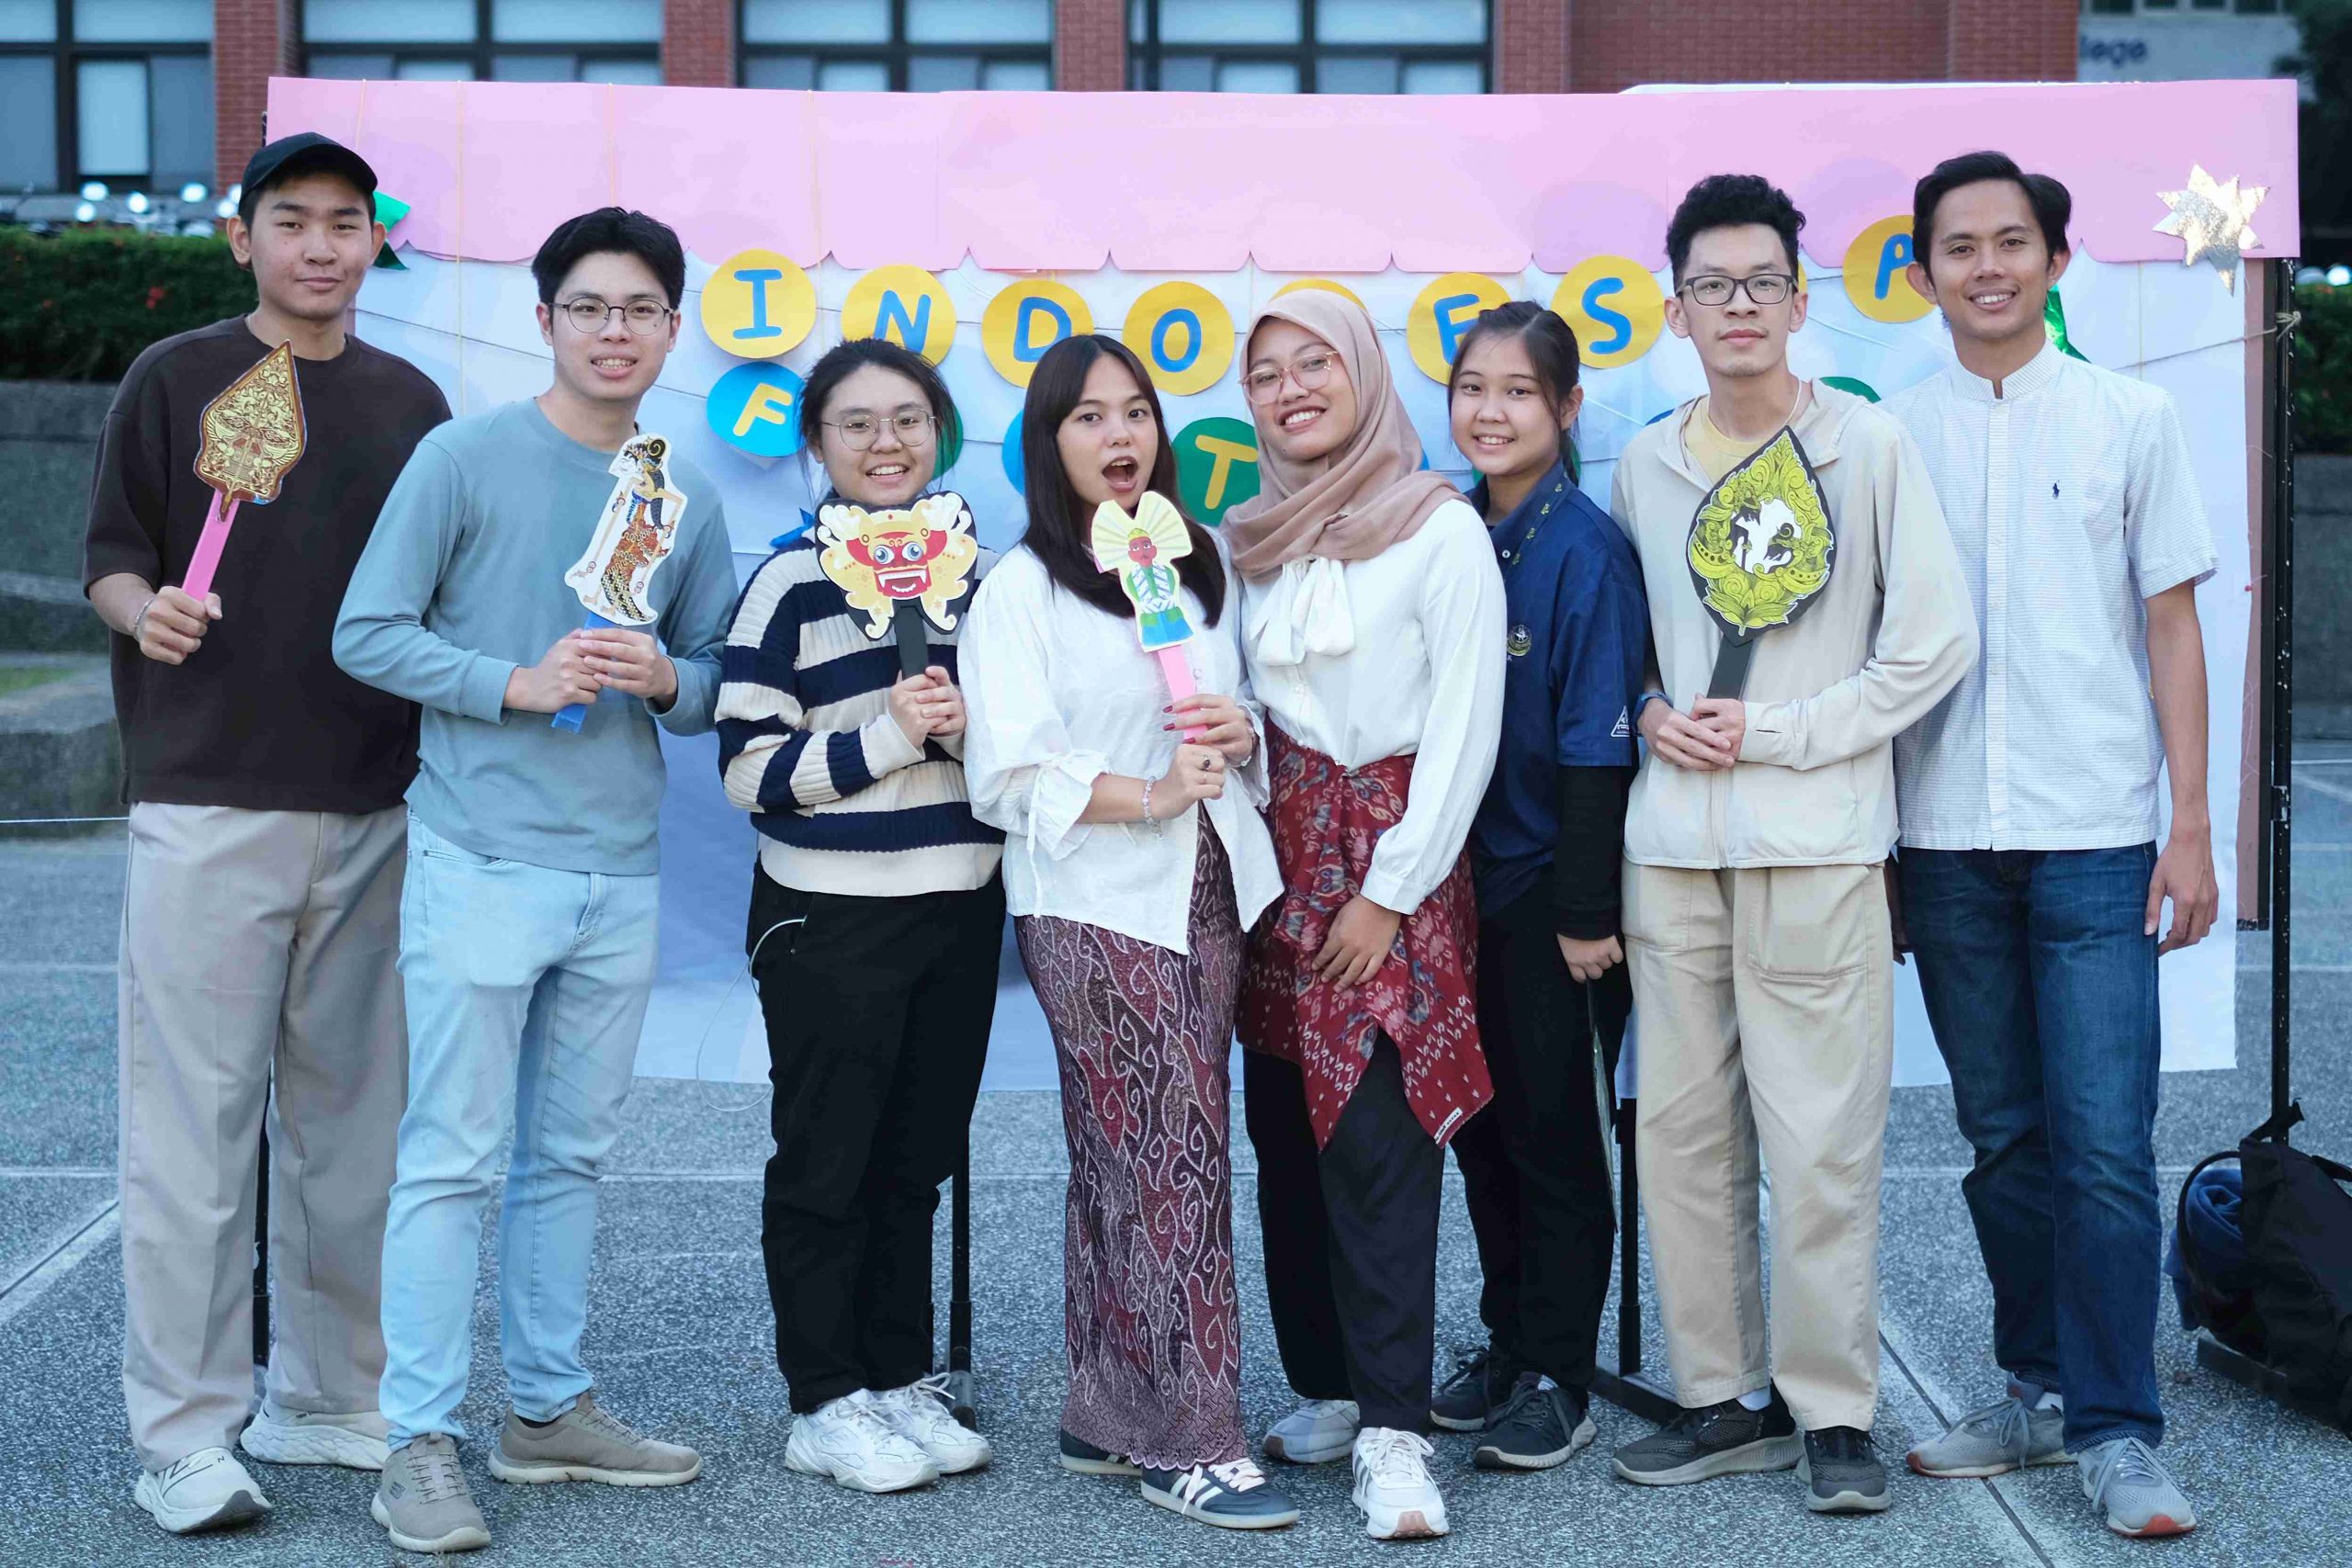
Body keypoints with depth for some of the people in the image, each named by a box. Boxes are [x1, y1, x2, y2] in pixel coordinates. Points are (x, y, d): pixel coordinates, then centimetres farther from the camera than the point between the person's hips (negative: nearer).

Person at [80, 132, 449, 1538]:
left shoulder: (411, 402, 13)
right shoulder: (177, 380, 3)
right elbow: (113, 559, 2)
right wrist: (147, 610, -19)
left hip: (375, 809, 4)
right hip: (209, 801, -4)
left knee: (353, 1115, 9)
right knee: (195, 1119, -4)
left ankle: (333, 1397, 20)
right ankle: (185, 1433, 2)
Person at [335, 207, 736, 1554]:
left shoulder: (689, 496, 11)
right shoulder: (466, 458, -4)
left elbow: (721, 678, 14)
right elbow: (368, 633, -6)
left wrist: (665, 680, -8)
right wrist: (516, 682, -17)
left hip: (622, 873, 5)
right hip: (484, 860, -5)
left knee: (572, 1155, 13)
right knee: (454, 1158, -4)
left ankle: (551, 1407, 24)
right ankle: (422, 1443, 1)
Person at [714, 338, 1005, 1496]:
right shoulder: (792, 583, -8)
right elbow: (750, 771, -13)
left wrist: (977, 727, -3)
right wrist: (889, 735, -21)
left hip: (959, 908, 5)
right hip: (830, 918, -5)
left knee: (916, 1160, 13)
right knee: (826, 1163, 3)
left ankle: (901, 1379, 24)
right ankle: (826, 1404, 12)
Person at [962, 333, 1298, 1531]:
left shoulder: (1200, 564, 14)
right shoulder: (1021, 587, -4)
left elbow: (1240, 706, 23)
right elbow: (1012, 772, -12)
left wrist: (1244, 733, 0)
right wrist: (1150, 796, -21)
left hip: (1206, 890, 6)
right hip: (1093, 904, -6)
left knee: (1127, 1160, 9)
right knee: (1177, 1155, -9)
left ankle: (1109, 1418, 16)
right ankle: (1188, 1443, -4)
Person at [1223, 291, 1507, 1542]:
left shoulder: (1440, 529, -5)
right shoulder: (1252, 539, 13)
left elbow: (1465, 726, -9)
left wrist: (1387, 892, -12)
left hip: (1392, 853, -6)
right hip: (1280, 852, 6)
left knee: (1374, 1140, -11)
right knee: (1285, 1132, 7)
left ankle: (1391, 1429, -10)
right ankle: (1326, 1383, 17)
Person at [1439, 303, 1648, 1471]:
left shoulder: (1584, 551, -12)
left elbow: (1596, 744, -15)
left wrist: (1586, 912, -16)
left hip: (1548, 887, -6)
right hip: (1459, 880, 6)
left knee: (1553, 1131, 3)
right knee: (1480, 1124, 13)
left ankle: (1556, 1379, 13)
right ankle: (1506, 1345, 26)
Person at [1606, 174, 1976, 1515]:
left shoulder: (1870, 445, -1)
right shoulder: (1644, 466, 11)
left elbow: (1936, 641, -4)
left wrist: (1779, 732, -8)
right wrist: (1649, 715, -1)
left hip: (1818, 841, -4)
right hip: (1673, 842, 4)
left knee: (1823, 1138, -5)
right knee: (1682, 1129, 6)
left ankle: (1834, 1412, 6)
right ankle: (1728, 1395, 18)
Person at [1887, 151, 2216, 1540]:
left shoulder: (2132, 419, 4)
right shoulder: (1891, 436, 8)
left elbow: (2172, 629, 4)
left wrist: (2191, 827, -2)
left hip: (2096, 838, -2)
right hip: (1945, 839, 2)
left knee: (2106, 1146, -7)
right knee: (2005, 1139, 10)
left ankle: (2115, 1430, 1)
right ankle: (2039, 1390, 22)